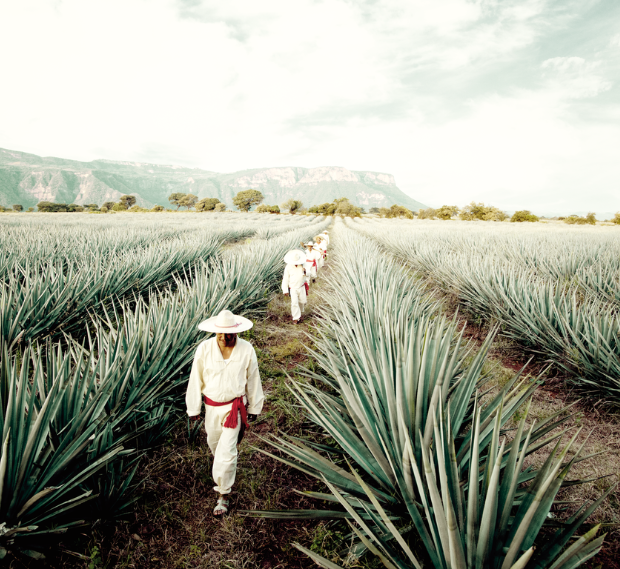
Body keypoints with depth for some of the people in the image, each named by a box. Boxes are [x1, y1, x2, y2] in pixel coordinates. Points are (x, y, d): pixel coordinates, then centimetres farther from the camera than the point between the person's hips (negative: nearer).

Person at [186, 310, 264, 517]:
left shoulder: (246, 350, -16)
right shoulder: (204, 349, -17)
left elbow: (252, 380, -3)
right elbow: (196, 380, -5)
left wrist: (254, 408, 6)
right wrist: (194, 409, 2)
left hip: (235, 405, -2)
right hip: (212, 405, 2)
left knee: (227, 451, -4)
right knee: (214, 440, 24)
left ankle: (223, 494, 15)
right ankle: (221, 459, 59)